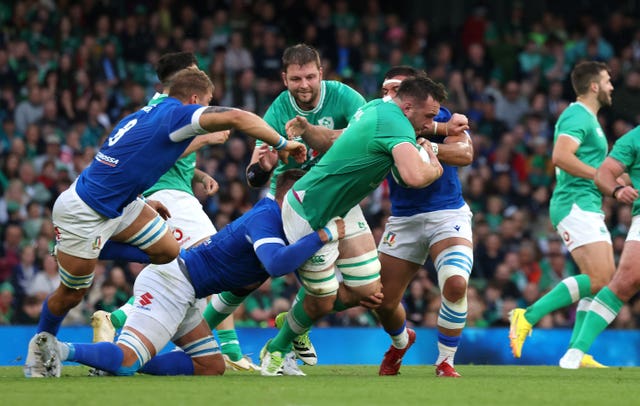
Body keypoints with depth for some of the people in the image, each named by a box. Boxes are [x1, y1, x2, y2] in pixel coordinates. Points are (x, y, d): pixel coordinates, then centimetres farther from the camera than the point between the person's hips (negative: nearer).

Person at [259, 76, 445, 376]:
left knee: (368, 291, 9)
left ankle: (296, 318, 33)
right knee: (322, 301, 3)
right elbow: (414, 178, -40)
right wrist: (435, 169, -17)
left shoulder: (378, 106, 4)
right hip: (309, 215, -10)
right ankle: (275, 350, 30)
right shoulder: (396, 125, -25)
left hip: (337, 213, 10)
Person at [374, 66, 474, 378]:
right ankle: (401, 341, 39)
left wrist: (428, 147, -39)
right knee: (383, 302, 2)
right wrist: (439, 129, -29)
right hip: (403, 220, 3)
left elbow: (465, 153, -22)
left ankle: (445, 363, -8)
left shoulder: (442, 117, -5)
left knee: (456, 283, -27)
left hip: (447, 215, -3)